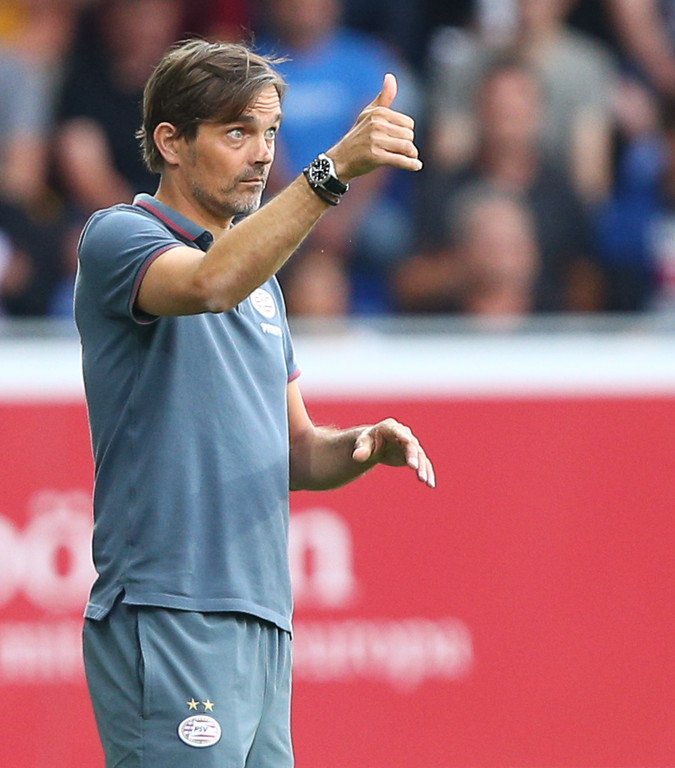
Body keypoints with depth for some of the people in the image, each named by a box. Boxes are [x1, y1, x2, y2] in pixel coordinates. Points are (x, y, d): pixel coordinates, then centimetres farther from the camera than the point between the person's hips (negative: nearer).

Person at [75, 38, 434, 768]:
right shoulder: (118, 236, -3)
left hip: (262, 623, 8)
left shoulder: (262, 280, 22)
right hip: (167, 621, -8)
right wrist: (333, 169, -35)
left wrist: (362, 446, 2)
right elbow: (210, 284, -27)